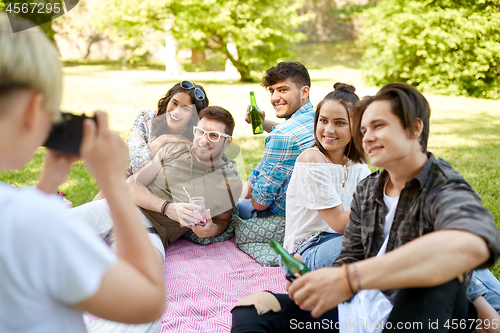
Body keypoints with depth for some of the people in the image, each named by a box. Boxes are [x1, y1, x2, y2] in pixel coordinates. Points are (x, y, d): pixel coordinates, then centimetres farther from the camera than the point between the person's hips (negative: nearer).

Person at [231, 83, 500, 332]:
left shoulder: (446, 191, -15)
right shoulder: (365, 191, 8)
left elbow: (474, 245, -40)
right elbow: (351, 258, 11)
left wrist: (347, 279, -42)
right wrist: (311, 281, -15)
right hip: (354, 311, 6)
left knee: (442, 262, -35)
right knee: (251, 308, -8)